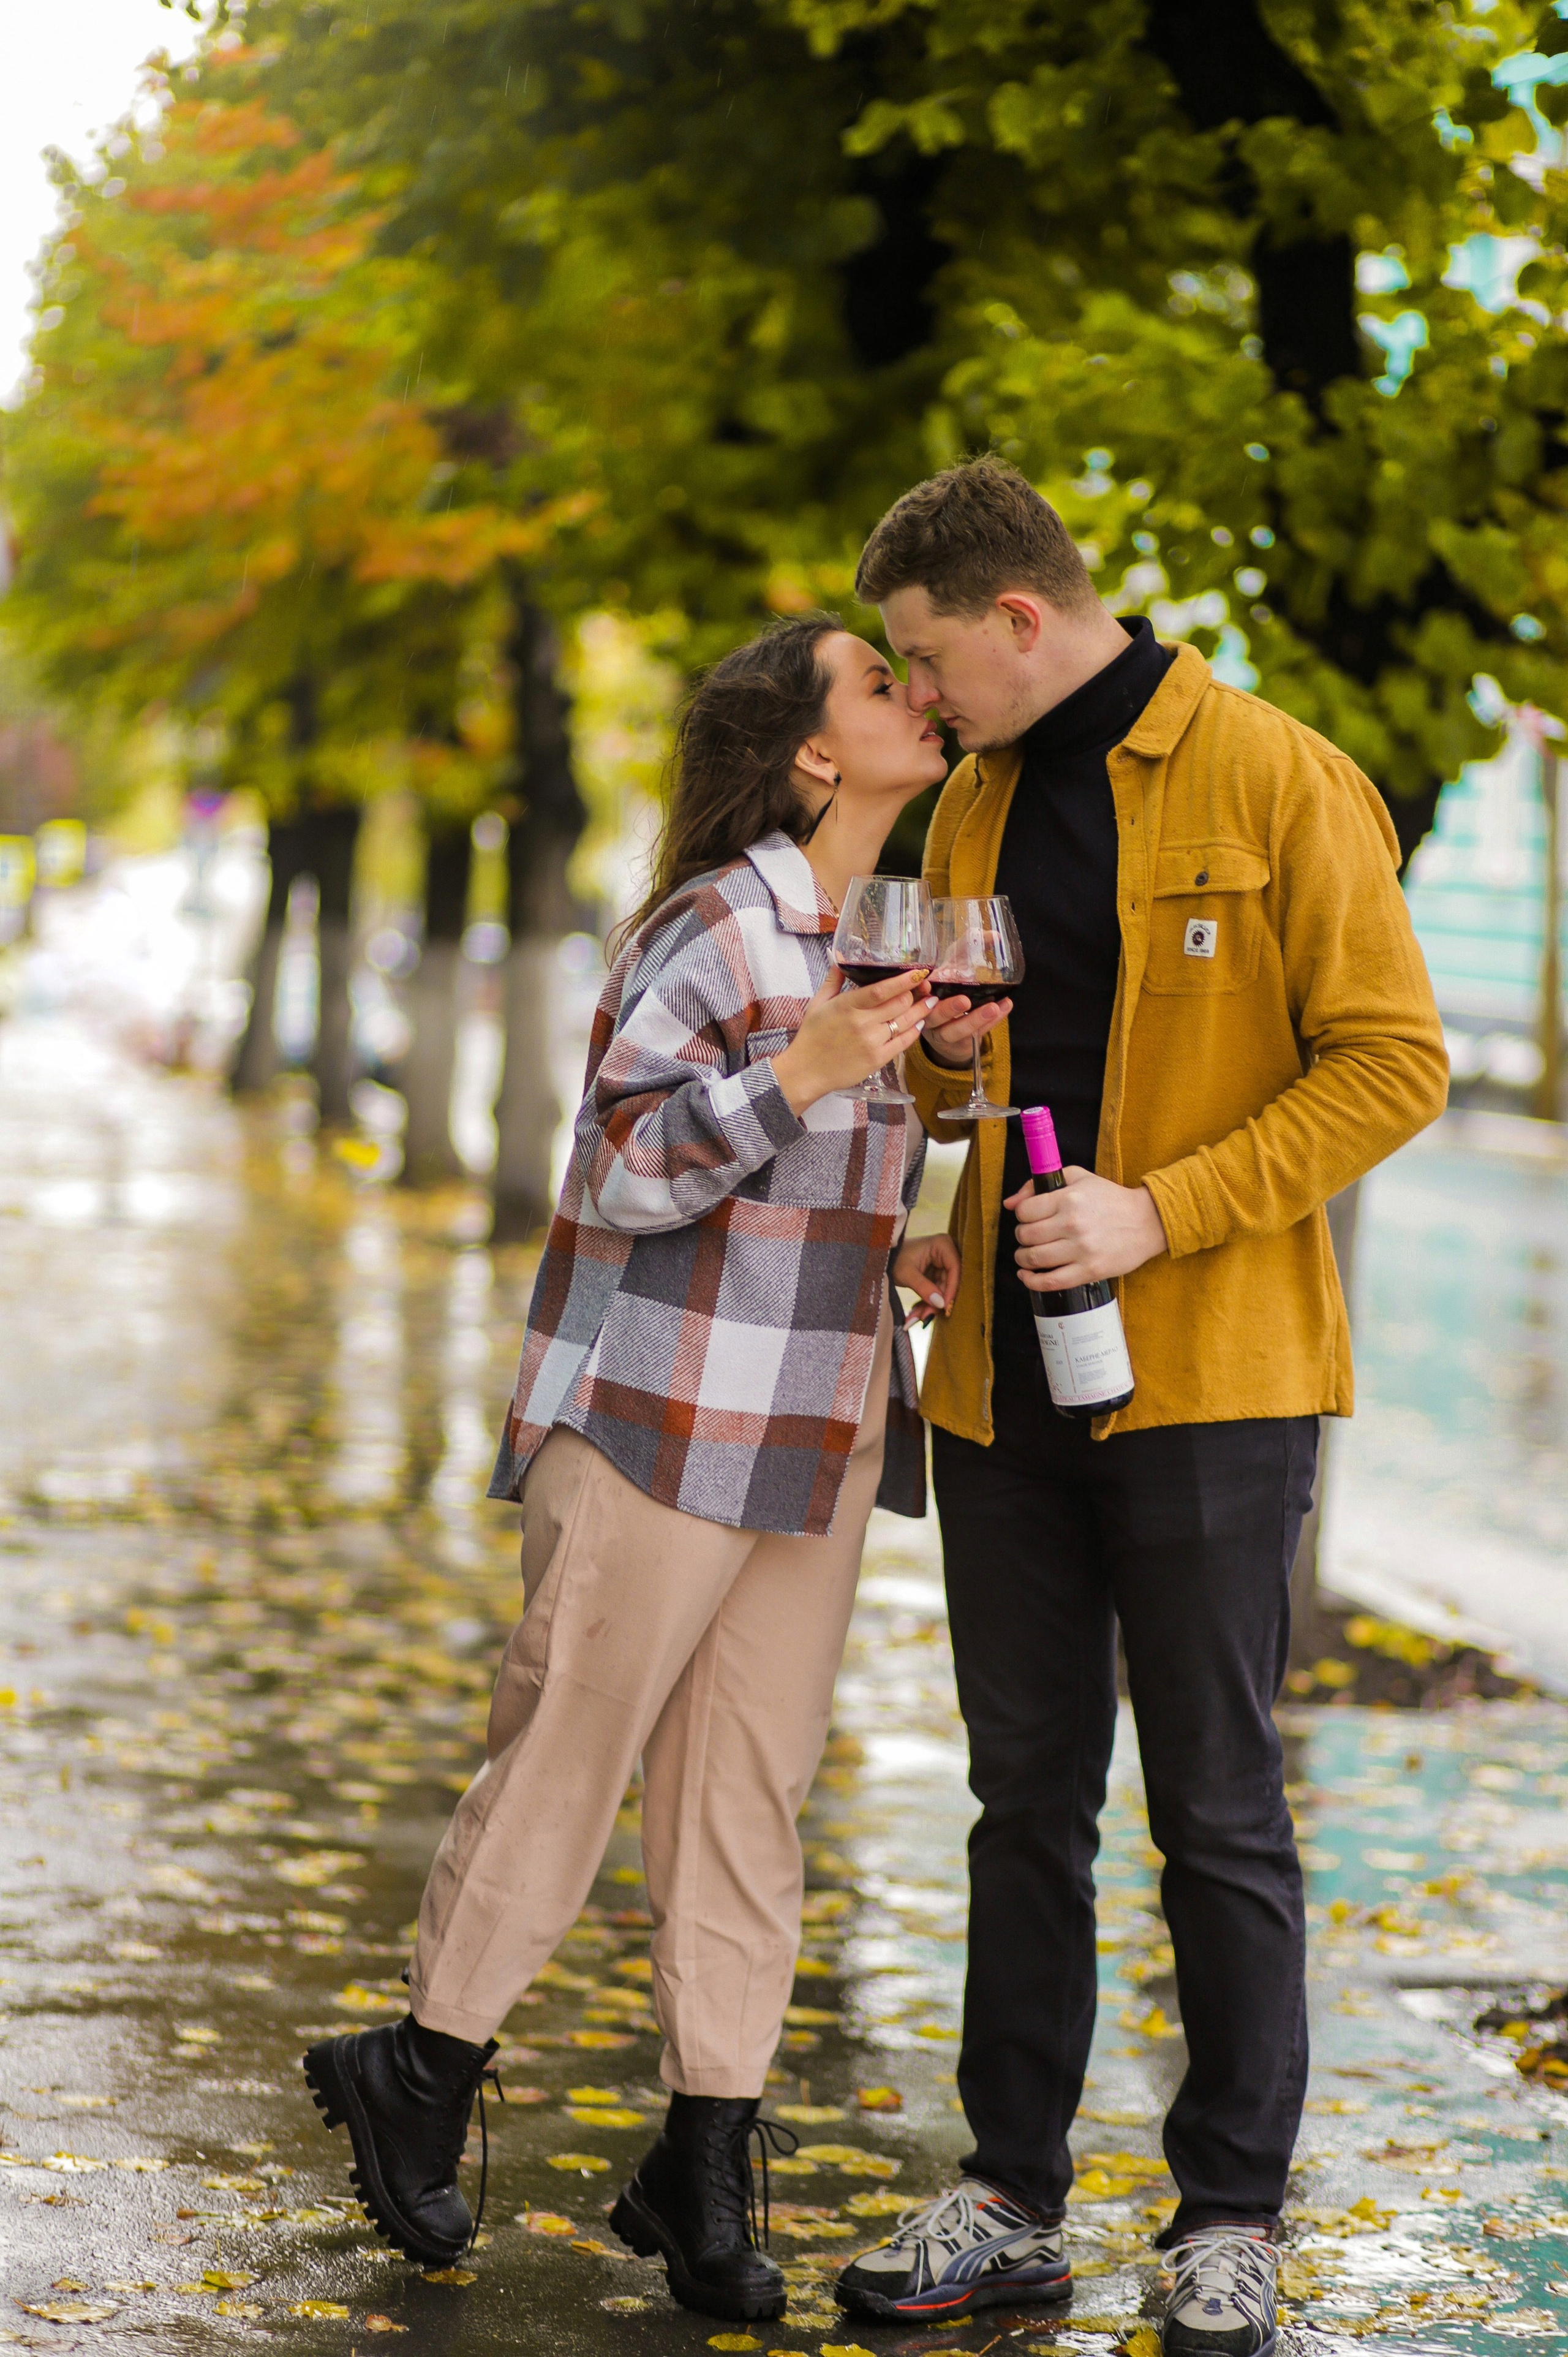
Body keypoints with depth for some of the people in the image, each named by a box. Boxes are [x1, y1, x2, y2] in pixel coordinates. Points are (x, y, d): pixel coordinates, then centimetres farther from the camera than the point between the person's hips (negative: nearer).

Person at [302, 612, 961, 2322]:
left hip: (816, 1432, 8)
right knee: (568, 1754, 2)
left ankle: (706, 2159, 14)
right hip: (666, 1413, -8)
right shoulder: (719, 924, -13)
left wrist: (898, 1253, 10)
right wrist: (804, 1071, -25)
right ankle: (417, 2076, 20)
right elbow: (630, 1172, -16)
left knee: (752, 1785, 7)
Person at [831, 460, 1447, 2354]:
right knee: (1026, 1792, 11)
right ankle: (1012, 2197, 20)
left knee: (1215, 1804, 2)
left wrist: (1159, 1213, -20)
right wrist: (936, 1053, -1)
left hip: (1204, 1374, -6)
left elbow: (1392, 1064, -12)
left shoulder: (1277, 784, -9)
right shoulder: (976, 804, 13)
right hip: (1005, 1371, 6)